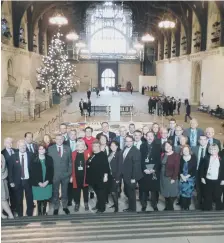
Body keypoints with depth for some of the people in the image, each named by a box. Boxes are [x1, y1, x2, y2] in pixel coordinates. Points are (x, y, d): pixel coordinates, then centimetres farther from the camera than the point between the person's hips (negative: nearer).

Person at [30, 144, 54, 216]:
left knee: (45, 198, 9)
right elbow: (32, 173, -6)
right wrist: (39, 182, -11)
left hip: (47, 183, 2)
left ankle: (44, 212, 27)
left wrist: (47, 181, -9)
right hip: (37, 184, -1)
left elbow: (51, 171, 0)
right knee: (39, 199, 5)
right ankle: (39, 212, 23)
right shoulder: (34, 160, -6)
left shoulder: (49, 159, 0)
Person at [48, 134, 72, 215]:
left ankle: (65, 206, 27)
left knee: (65, 192, 13)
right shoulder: (50, 149, -1)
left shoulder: (67, 148, 3)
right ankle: (56, 208, 22)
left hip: (65, 174, 1)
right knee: (55, 192, 8)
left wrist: (70, 173, 0)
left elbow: (70, 162, 5)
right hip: (55, 174, -1)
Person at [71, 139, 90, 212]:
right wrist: (71, 176, -2)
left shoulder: (87, 153, -4)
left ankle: (86, 204, 28)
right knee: (76, 191, 9)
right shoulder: (73, 153, 0)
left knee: (85, 190, 12)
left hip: (85, 176, -1)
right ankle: (77, 204, 24)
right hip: (76, 176, 1)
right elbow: (72, 165, 0)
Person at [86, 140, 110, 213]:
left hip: (101, 177, -7)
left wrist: (105, 175, -19)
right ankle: (98, 205, 31)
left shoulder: (103, 155, -11)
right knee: (97, 193, 17)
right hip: (94, 178, 7)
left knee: (101, 193, 2)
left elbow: (106, 165, -15)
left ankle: (101, 208, 11)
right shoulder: (92, 155, 11)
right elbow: (88, 165, 17)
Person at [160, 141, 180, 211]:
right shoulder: (163, 155, 5)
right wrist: (159, 175, 1)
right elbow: (161, 165, 8)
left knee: (171, 193, 3)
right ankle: (167, 207, 28)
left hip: (171, 177, -5)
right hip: (163, 177, 5)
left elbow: (177, 168, -14)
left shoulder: (176, 155, -12)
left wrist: (173, 178, -17)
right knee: (165, 193, 13)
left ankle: (170, 207, 19)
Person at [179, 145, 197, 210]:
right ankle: (183, 206, 15)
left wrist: (187, 176, -11)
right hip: (182, 178, 1)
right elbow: (179, 168, 1)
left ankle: (187, 206, 16)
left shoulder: (193, 157, -5)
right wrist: (182, 176, -12)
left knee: (189, 192, 2)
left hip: (190, 178, -1)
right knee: (182, 192, 3)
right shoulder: (180, 158, 0)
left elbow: (194, 169, -7)